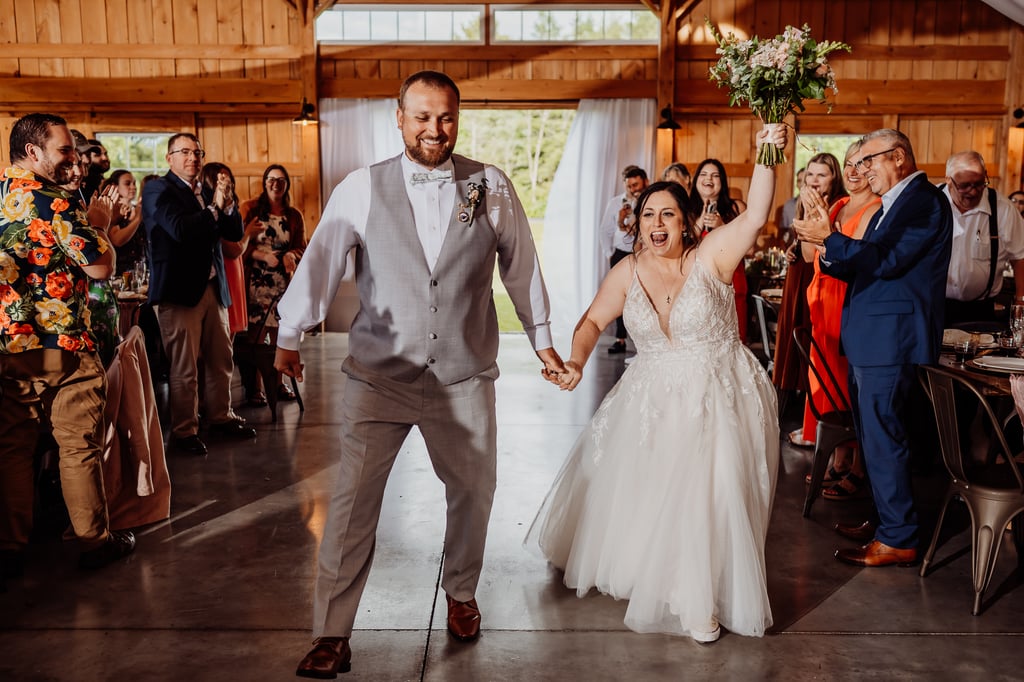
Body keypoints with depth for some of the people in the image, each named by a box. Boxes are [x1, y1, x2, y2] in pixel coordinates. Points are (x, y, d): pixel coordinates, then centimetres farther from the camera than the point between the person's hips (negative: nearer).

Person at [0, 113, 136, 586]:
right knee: (80, 445, 4)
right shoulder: (52, 201, -14)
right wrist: (98, 224, 1)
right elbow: (100, 267, -16)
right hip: (62, 346, -7)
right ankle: (95, 541, 14)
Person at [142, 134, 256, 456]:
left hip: (214, 287, 7)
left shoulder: (208, 191, 16)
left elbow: (235, 232, 11)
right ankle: (184, 431, 8)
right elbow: (179, 229, -19)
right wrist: (214, 207, -13)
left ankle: (221, 417, 27)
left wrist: (228, 205, -5)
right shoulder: (157, 190, -3)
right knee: (184, 368, -2)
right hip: (180, 290, -7)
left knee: (221, 360, 12)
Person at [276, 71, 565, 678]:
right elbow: (321, 261, 1)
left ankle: (462, 593, 42)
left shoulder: (491, 187, -1)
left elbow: (521, 266, 8)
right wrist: (288, 337, 5)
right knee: (353, 501, -3)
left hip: (464, 377, 2)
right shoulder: (361, 189, -4)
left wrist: (542, 339, 14)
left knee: (474, 492, 15)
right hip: (378, 376, -1)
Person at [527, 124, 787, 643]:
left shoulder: (711, 255, -13)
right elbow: (593, 321, 4)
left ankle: (701, 600, 20)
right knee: (638, 492, 15)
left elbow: (756, 216, -27)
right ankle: (641, 567, 47)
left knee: (708, 499, -3)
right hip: (653, 400, 4)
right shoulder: (628, 272, -3)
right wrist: (577, 361, -12)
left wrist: (766, 157, -38)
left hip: (717, 400, -3)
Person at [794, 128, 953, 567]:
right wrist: (830, 252, 1)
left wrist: (831, 240, -17)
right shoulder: (893, 205, 20)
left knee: (883, 437, -5)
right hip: (873, 339, 10)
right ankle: (885, 519, 29)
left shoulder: (923, 200, -12)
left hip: (891, 340, -10)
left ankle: (898, 540, 5)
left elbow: (886, 261, -22)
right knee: (872, 433, 17)